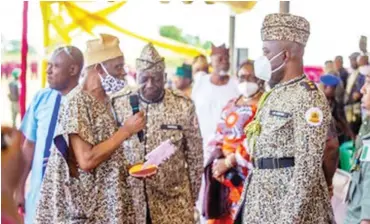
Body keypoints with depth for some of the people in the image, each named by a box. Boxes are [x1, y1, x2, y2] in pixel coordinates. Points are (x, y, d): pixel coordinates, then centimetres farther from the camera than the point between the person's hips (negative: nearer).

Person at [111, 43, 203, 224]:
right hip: (129, 197, 1)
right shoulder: (118, 104, -2)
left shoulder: (184, 106, -3)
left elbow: (195, 155, 4)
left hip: (173, 199, 0)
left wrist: (193, 194, 6)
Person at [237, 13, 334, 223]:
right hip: (264, 202, 9)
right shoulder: (275, 94, 14)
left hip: (291, 202, -9)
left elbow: (308, 167, -20)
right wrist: (249, 200, 17)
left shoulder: (309, 97, -15)